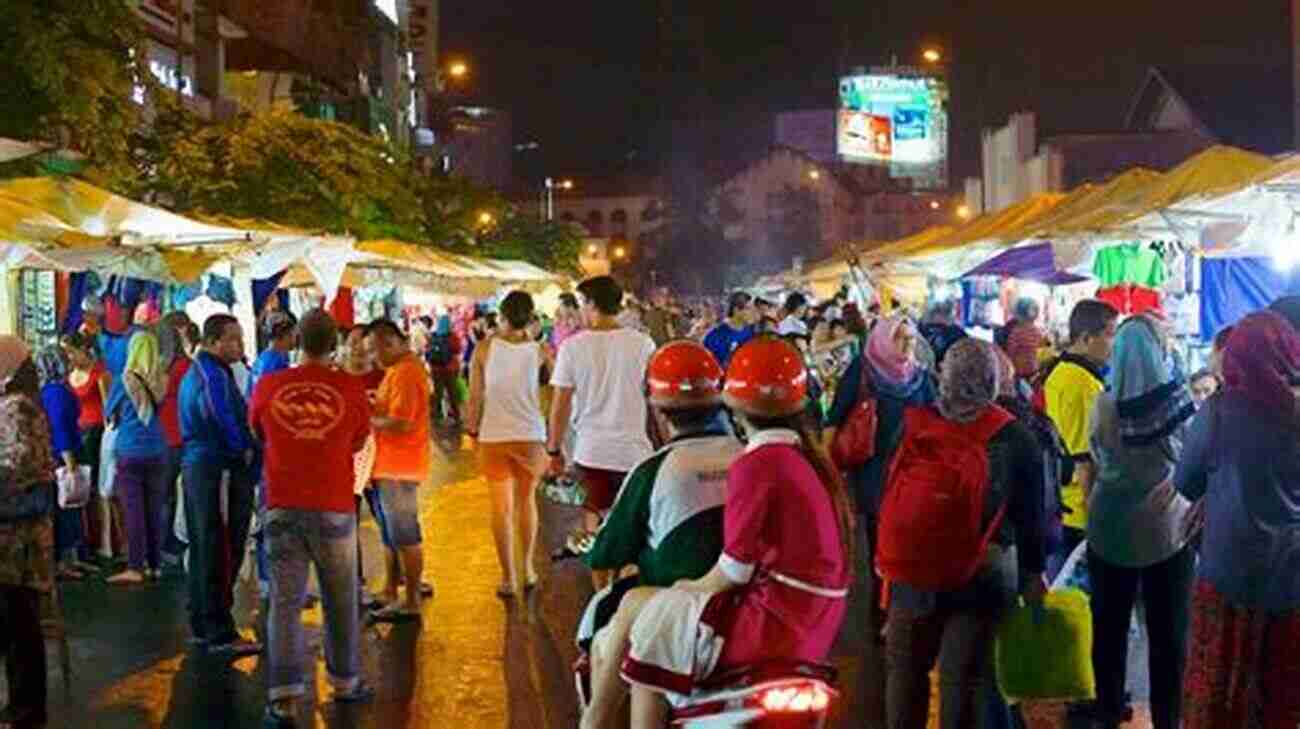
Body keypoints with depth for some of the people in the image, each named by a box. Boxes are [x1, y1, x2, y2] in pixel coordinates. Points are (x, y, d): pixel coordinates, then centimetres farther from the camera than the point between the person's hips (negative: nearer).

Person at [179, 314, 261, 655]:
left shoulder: (195, 371, 17)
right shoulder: (214, 375, -16)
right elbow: (228, 423, -20)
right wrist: (247, 451, -4)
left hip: (196, 464, 11)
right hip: (220, 470, -11)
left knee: (202, 550, 15)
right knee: (222, 555, -7)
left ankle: (201, 627, 24)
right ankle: (221, 633, -4)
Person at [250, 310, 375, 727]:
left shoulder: (267, 386, -3)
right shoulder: (349, 388, -7)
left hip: (283, 507, 1)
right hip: (333, 507, -1)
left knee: (285, 602, 4)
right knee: (340, 599, 14)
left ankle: (284, 696, -1)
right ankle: (345, 681, 27)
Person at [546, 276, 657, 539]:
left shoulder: (573, 346, -4)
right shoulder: (642, 343, -3)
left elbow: (560, 406, -2)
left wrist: (554, 451, 8)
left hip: (591, 452, 0)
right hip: (635, 450, 0)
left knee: (596, 523, 10)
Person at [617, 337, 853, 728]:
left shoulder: (757, 465, -17)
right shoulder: (812, 457, 8)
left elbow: (736, 568, -16)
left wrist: (690, 589, 4)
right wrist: (699, 587, 20)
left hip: (772, 627, -9)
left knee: (639, 606, 1)